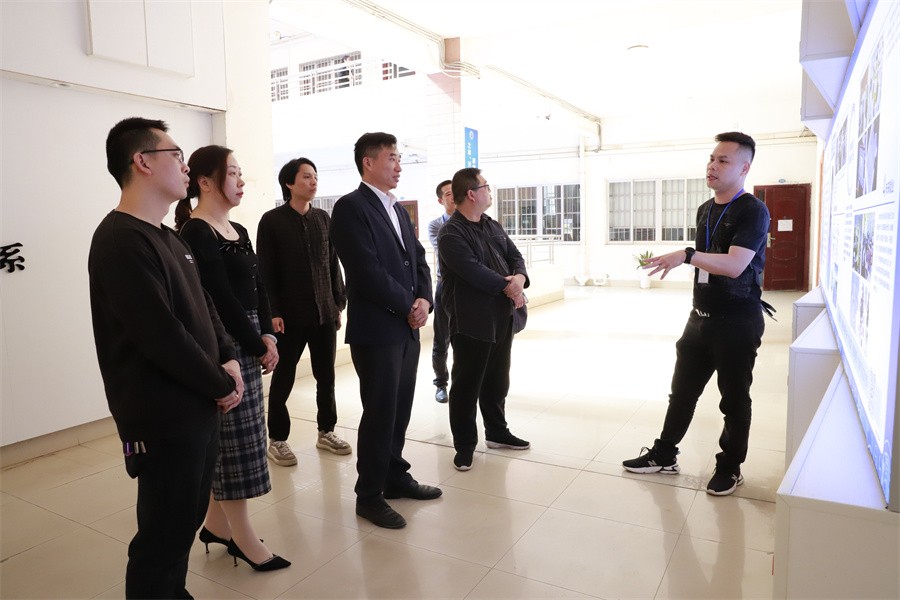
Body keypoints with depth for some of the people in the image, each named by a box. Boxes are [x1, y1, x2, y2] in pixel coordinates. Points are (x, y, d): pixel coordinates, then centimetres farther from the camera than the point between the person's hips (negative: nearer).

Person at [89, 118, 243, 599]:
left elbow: (203, 308, 16)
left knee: (187, 519, 20)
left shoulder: (168, 239, 13)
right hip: (164, 417, -9)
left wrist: (228, 359, -1)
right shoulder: (121, 241, -18)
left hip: (198, 408, 9)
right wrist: (222, 385, -13)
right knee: (164, 535, 5)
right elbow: (162, 337, -24)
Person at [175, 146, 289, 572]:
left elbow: (257, 288, 10)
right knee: (233, 438, 1)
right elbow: (222, 299, -17)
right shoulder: (195, 233, -13)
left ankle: (216, 523, 29)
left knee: (228, 437, 15)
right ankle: (243, 537, 15)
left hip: (247, 343, 9)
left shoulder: (238, 231, 12)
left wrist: (267, 336, -4)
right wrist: (257, 345, -11)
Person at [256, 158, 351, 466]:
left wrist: (339, 303, 7)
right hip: (290, 314, -4)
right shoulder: (272, 220, -4)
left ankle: (326, 432, 26)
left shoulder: (322, 218, 9)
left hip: (325, 312, 5)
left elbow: (333, 264, 11)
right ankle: (277, 439, 20)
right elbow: (265, 271, -7)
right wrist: (273, 312, -12)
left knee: (326, 375, 11)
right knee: (283, 378, 7)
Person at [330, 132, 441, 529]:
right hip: (376, 329, -8)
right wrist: (408, 306, -12)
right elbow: (367, 271, -19)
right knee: (379, 412, 0)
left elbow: (418, 259, 14)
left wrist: (424, 300, -4)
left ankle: (395, 476, 32)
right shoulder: (351, 207, -10)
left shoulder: (398, 210, 17)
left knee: (400, 408, 15)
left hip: (407, 327, 8)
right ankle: (369, 495, 16)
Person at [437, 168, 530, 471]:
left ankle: (496, 431, 34)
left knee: (497, 380, 18)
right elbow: (472, 270, -23)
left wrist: (520, 278, -12)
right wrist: (506, 286, -16)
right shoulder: (451, 233, -12)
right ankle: (465, 445, 15)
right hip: (471, 321, -7)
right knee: (467, 385, 3)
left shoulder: (494, 226, 13)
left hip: (502, 317, 8)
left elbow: (515, 256, 9)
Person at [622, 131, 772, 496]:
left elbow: (734, 265, -26)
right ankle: (664, 455, 25)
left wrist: (687, 256, -35)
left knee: (734, 397, 7)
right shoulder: (705, 210, 11)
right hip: (701, 317, 7)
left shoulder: (753, 211, -13)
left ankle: (730, 467, 23)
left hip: (737, 322, -7)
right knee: (682, 389, 12)